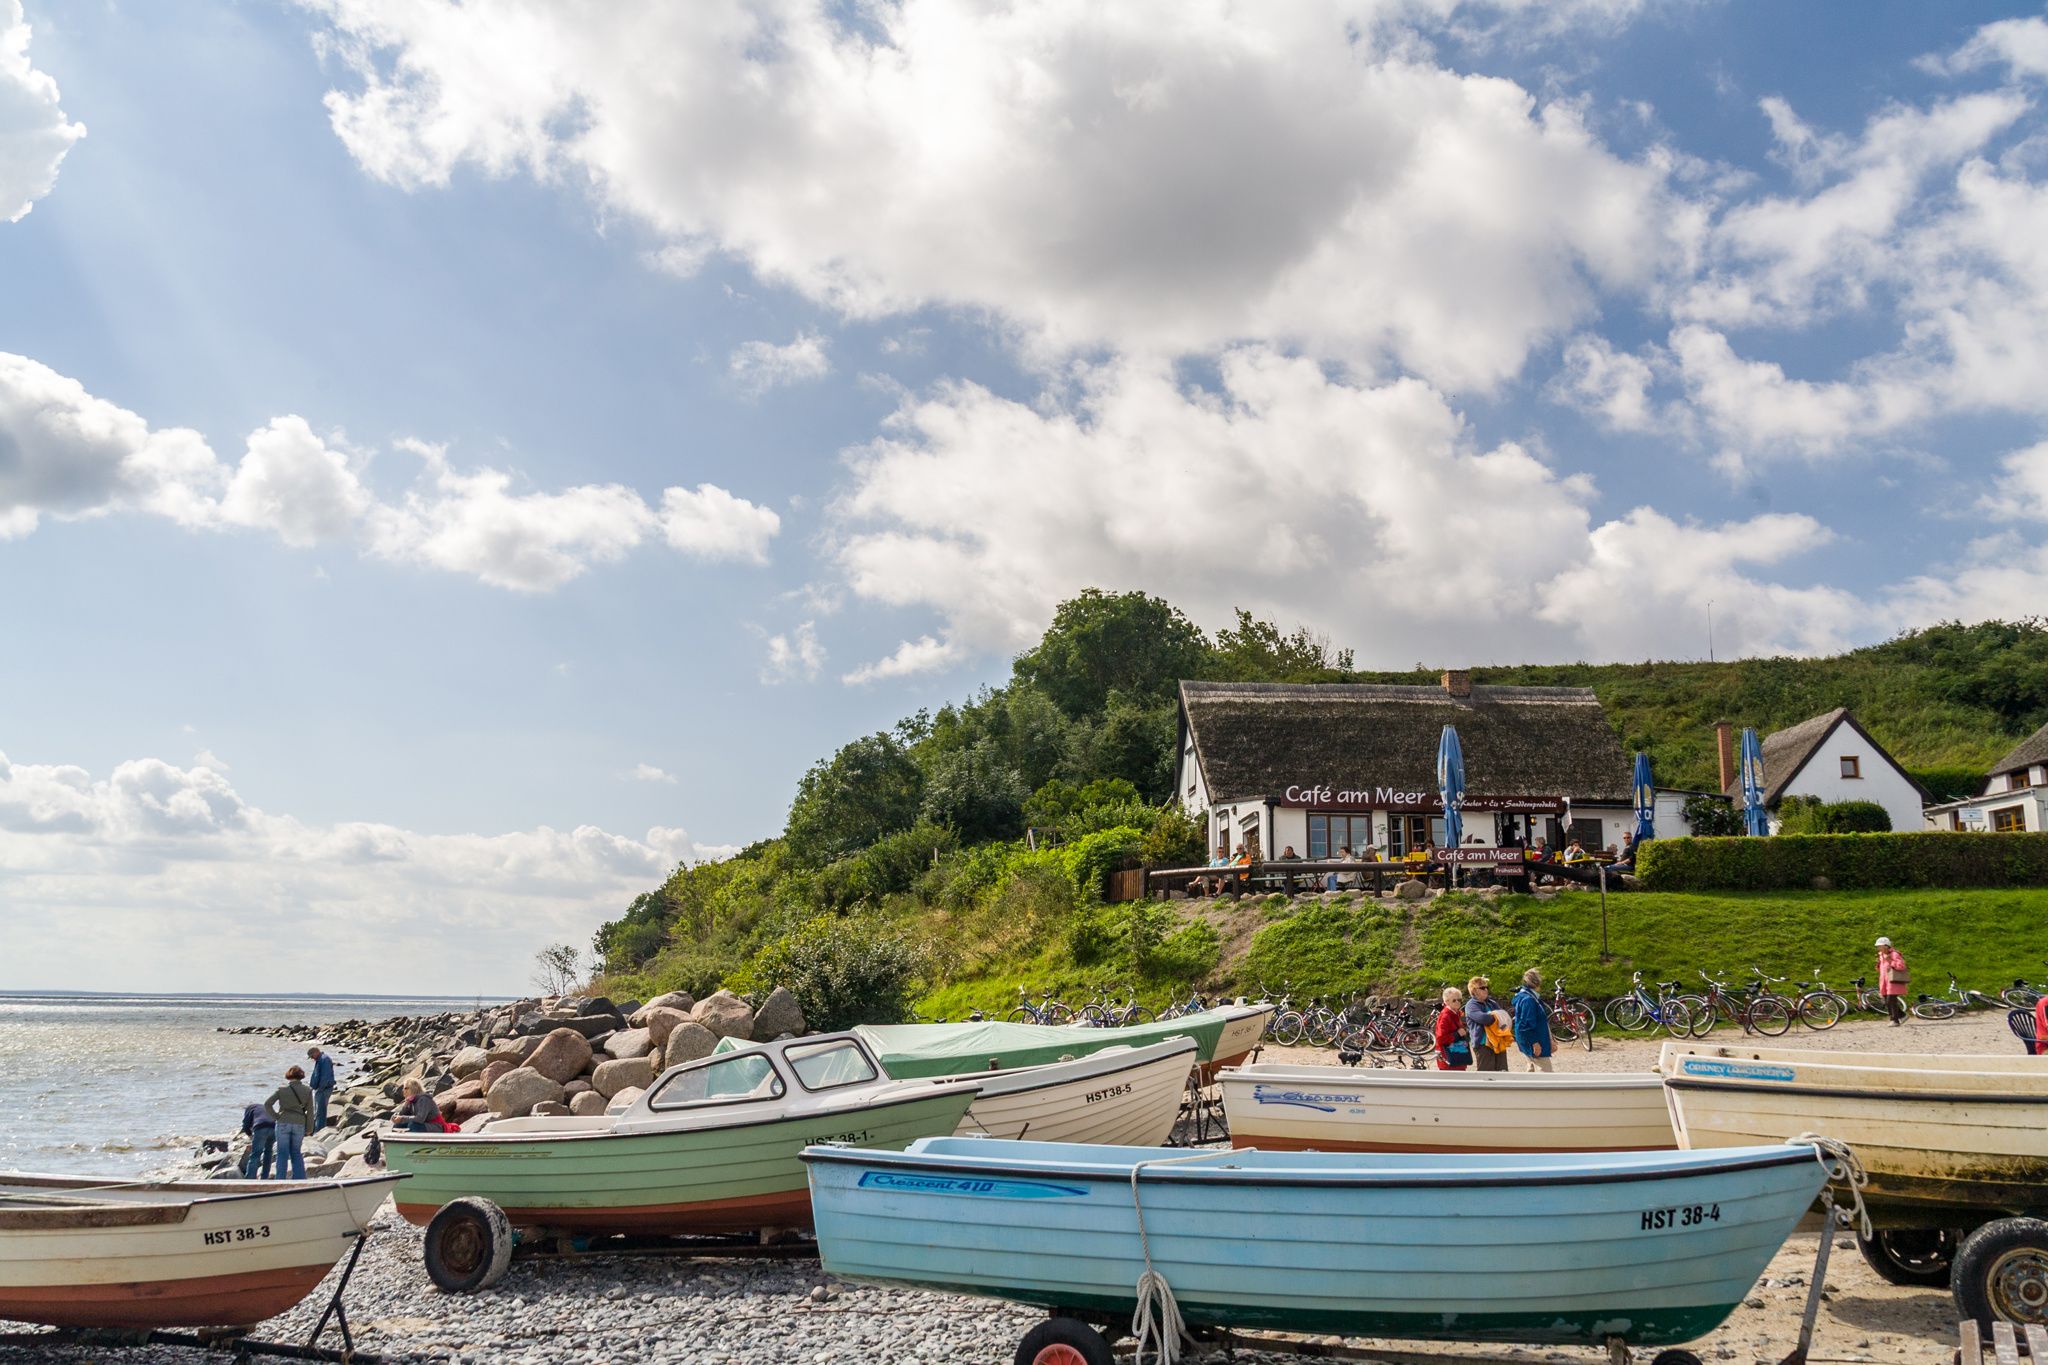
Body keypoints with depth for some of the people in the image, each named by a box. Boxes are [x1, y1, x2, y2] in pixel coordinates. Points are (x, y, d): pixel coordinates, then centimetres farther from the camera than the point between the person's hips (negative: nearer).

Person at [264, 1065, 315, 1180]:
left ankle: (281, 1180, 7)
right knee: (296, 1153, 14)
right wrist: (308, 1129, 8)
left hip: (283, 1123, -2)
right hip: (299, 1124, 2)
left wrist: (276, 1116, 1)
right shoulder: (307, 1090, 0)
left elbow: (267, 1104, -8)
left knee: (283, 1153, 7)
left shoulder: (282, 1088, -4)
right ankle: (300, 1178, 12)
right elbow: (309, 1111, 1)